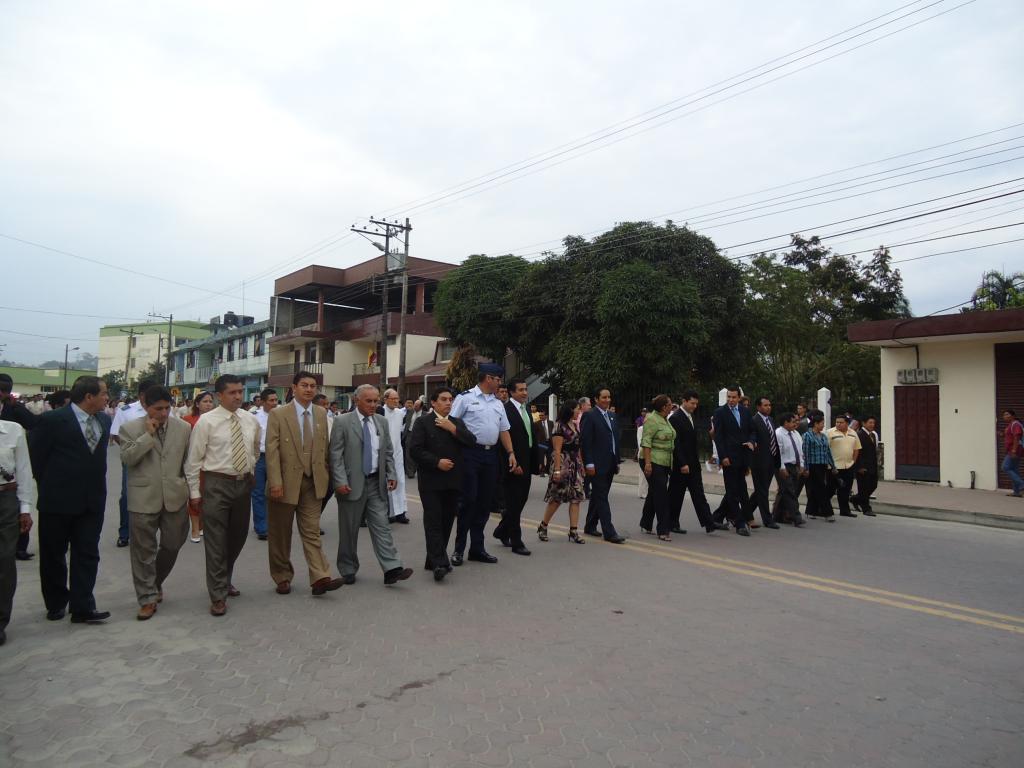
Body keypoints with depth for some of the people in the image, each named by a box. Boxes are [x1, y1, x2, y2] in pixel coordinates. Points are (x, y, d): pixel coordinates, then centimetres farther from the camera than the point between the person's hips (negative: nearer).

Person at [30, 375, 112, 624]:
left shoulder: (104, 420, 4)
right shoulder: (53, 420, -12)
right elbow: (36, 457, -4)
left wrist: (97, 486, 9)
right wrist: (49, 488, 2)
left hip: (92, 501, 4)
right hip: (58, 500, -4)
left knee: (87, 555, 4)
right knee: (53, 555, 12)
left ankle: (82, 608, 8)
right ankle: (56, 604, 28)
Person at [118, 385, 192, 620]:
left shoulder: (184, 428, 4)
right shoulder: (130, 428, -1)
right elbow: (126, 459, -12)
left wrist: (192, 490, 9)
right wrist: (148, 435, -16)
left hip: (175, 497, 2)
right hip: (143, 499, -2)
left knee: (172, 546, 11)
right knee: (144, 551, 5)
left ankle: (155, 583, 36)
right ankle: (147, 598, 15)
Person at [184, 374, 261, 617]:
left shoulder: (251, 420, 4)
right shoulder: (206, 421, -9)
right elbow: (193, 460, -6)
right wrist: (194, 492, -7)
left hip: (244, 483, 5)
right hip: (217, 483, -5)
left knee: (238, 537, 16)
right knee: (216, 541, -2)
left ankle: (224, 580, 37)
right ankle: (218, 595, 8)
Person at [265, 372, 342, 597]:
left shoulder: (322, 413, 6)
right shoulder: (278, 414, -5)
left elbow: (325, 447, 9)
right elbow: (272, 450, -10)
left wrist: (327, 475, 6)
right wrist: (275, 482, -17)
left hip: (313, 482, 2)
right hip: (286, 482, -2)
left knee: (312, 532, 2)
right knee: (281, 534, 10)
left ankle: (320, 578, -2)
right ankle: (283, 578, 24)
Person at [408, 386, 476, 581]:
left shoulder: (457, 423, 15)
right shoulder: (422, 422, 0)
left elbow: (472, 442, 0)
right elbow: (414, 450, -9)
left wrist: (453, 429, -9)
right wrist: (437, 462, -15)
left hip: (453, 481, 5)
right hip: (431, 481, -5)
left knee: (447, 521, 7)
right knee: (433, 521, -8)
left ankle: (433, 560, 18)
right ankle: (439, 563, -10)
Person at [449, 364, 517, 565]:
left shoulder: (498, 403, 16)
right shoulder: (465, 398, -3)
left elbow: (504, 430, 18)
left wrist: (511, 453, 9)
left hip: (491, 455, 6)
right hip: (470, 454, -6)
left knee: (485, 502, 9)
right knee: (468, 500, -5)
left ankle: (477, 548, 19)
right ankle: (459, 548, 7)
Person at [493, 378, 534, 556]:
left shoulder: (526, 409, 13)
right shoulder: (506, 410, -14)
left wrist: (533, 462, 12)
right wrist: (513, 464, -19)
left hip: (526, 463, 8)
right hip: (514, 465, -8)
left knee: (521, 501, 15)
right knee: (514, 503, 1)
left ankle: (502, 531, 33)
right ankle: (516, 542, 10)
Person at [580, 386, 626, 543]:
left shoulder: (612, 416, 15)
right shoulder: (589, 416, -8)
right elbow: (585, 442, -12)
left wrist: (617, 461, 14)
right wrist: (589, 464, -17)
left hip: (610, 464, 8)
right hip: (597, 464, -8)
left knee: (598, 496, 14)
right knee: (601, 498, -5)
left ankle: (590, 526, 25)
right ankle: (609, 532, -4)